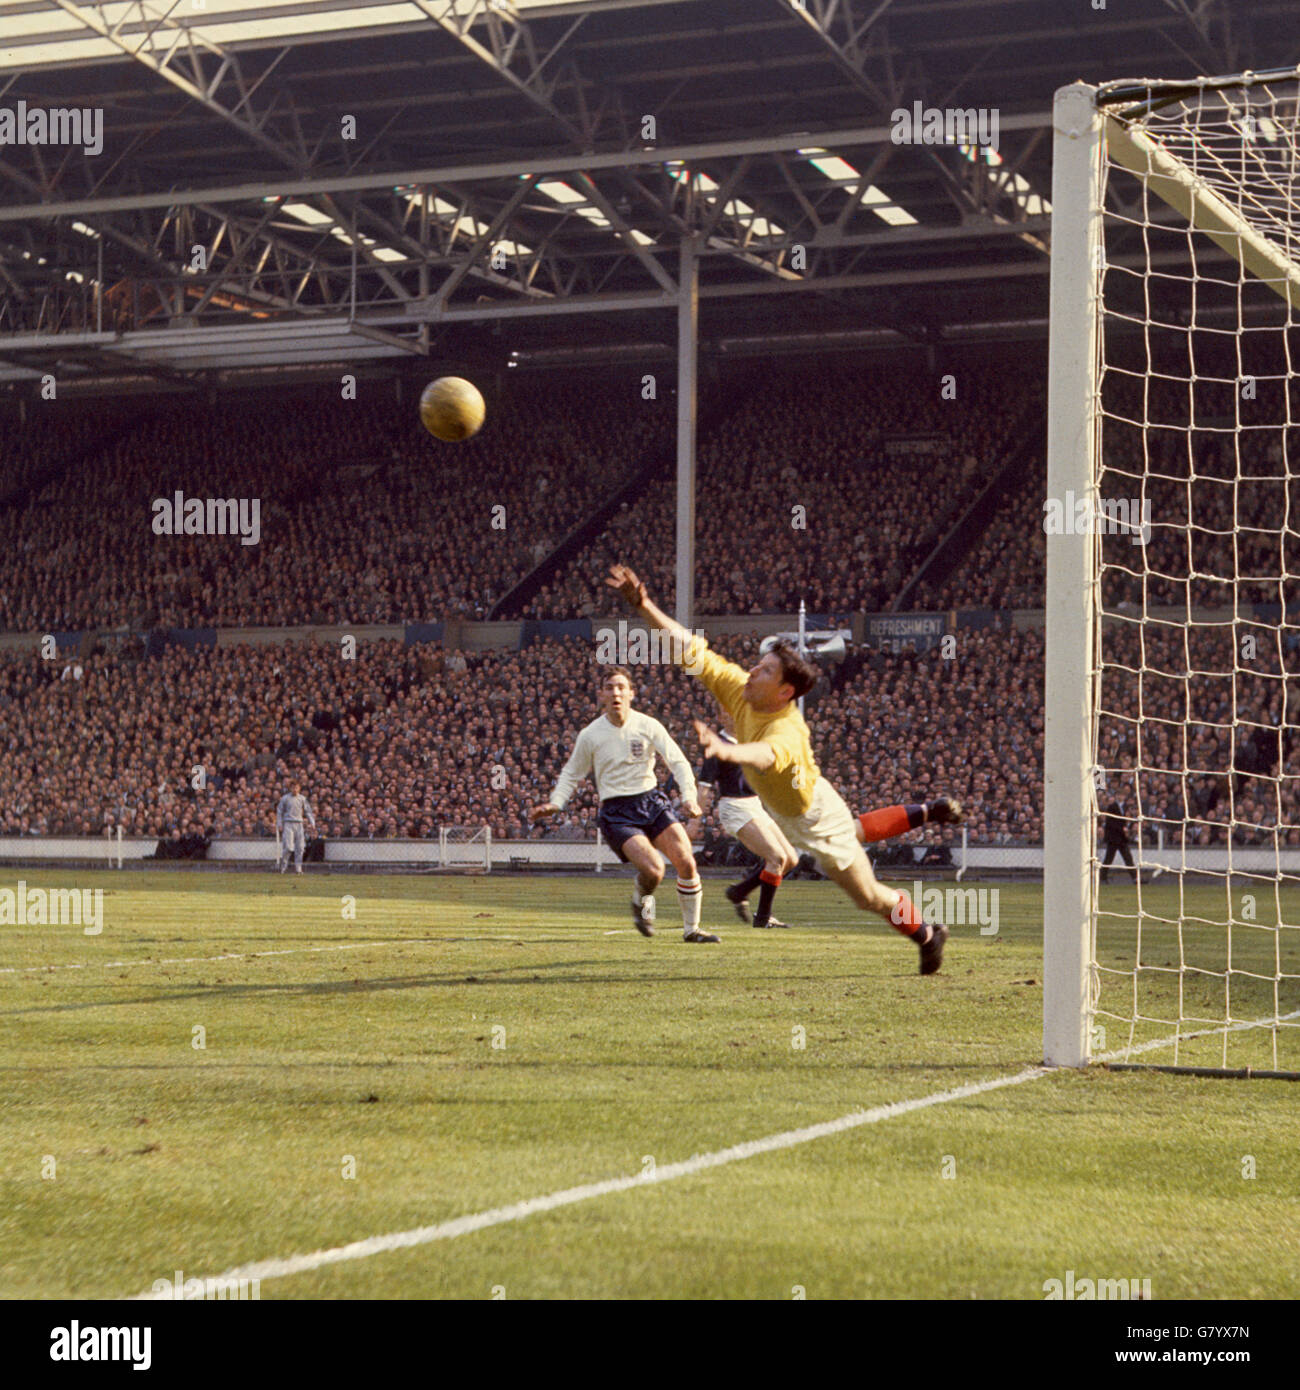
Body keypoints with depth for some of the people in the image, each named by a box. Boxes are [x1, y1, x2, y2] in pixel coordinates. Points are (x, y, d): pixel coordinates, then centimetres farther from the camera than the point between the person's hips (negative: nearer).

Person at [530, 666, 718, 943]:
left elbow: (678, 762, 1)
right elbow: (571, 775, 11)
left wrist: (688, 796, -14)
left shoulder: (648, 726, -1)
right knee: (653, 870, -23)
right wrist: (555, 803, -5)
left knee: (686, 863, -10)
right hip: (616, 813, -3)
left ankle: (691, 929, 9)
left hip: (651, 800, 3)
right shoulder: (589, 736, -2)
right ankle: (641, 901, 14)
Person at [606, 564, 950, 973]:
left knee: (868, 897, 7)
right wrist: (643, 605, -30)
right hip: (778, 809, 7)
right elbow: (692, 651, -21)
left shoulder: (789, 731, -42)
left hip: (815, 818, -7)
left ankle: (927, 932, 31)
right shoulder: (739, 690, -21)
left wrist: (725, 750, -88)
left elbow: (767, 754, -67)